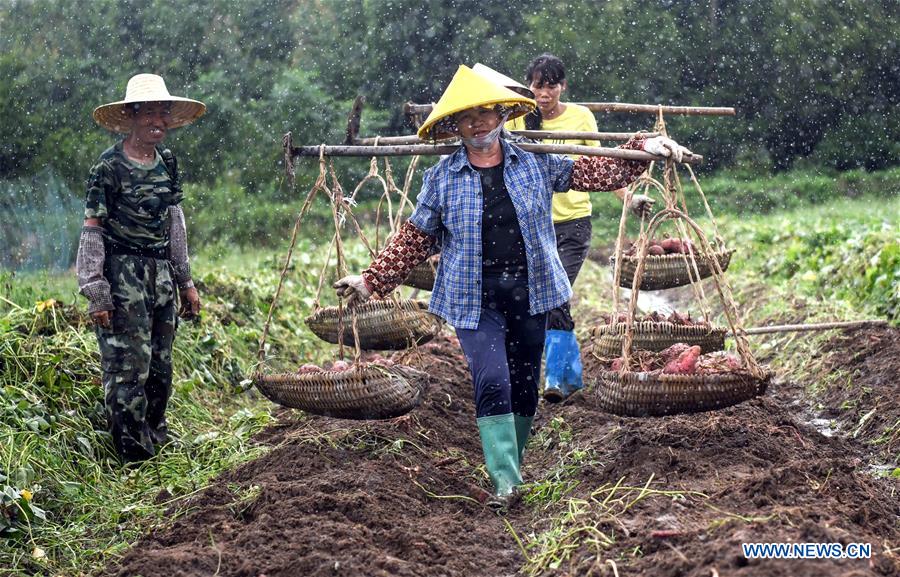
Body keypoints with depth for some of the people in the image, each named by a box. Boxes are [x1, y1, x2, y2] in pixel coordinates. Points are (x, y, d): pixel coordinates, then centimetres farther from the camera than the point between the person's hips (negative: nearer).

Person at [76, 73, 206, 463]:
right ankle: (135, 460, 2)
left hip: (162, 276, 7)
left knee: (160, 370, 12)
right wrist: (95, 292, -13)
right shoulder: (110, 166, -10)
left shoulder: (167, 163, 10)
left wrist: (186, 281, 18)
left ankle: (156, 444, 24)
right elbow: (92, 230, -9)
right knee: (128, 371, -6)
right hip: (123, 275, -7)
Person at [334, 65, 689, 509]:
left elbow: (600, 173, 7)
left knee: (524, 386, 9)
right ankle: (505, 482, -15)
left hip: (529, 292, 2)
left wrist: (643, 148, -3)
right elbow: (415, 239, 5)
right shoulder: (442, 177, 0)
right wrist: (372, 280, 1)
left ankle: (512, 469, 25)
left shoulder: (537, 163, 3)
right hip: (474, 299, -2)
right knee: (491, 382, -16)